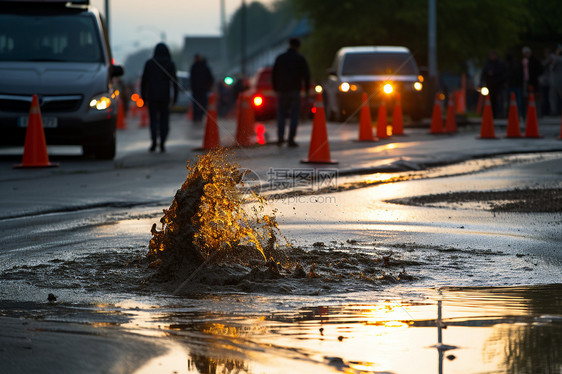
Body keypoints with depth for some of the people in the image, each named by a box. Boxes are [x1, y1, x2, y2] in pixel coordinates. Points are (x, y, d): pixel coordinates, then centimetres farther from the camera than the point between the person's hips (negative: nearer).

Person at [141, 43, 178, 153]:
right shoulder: (170, 64, 0)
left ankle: (154, 141, -15)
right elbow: (174, 81, -4)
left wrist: (143, 95, 11)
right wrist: (175, 96, 0)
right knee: (164, 119, 9)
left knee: (153, 119, 5)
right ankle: (162, 143, -1)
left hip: (151, 94, 0)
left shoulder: (149, 63, 2)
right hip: (164, 95, 0)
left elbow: (144, 80, 3)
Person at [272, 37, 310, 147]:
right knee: (294, 115, 0)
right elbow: (306, 75, 0)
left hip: (282, 90, 2)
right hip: (295, 90, -2)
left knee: (281, 114, 11)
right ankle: (291, 139, -7)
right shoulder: (300, 59, 1)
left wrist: (275, 89, 17)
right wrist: (306, 91, 6)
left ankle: (280, 137, -1)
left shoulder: (280, 58, 8)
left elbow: (274, 74, 11)